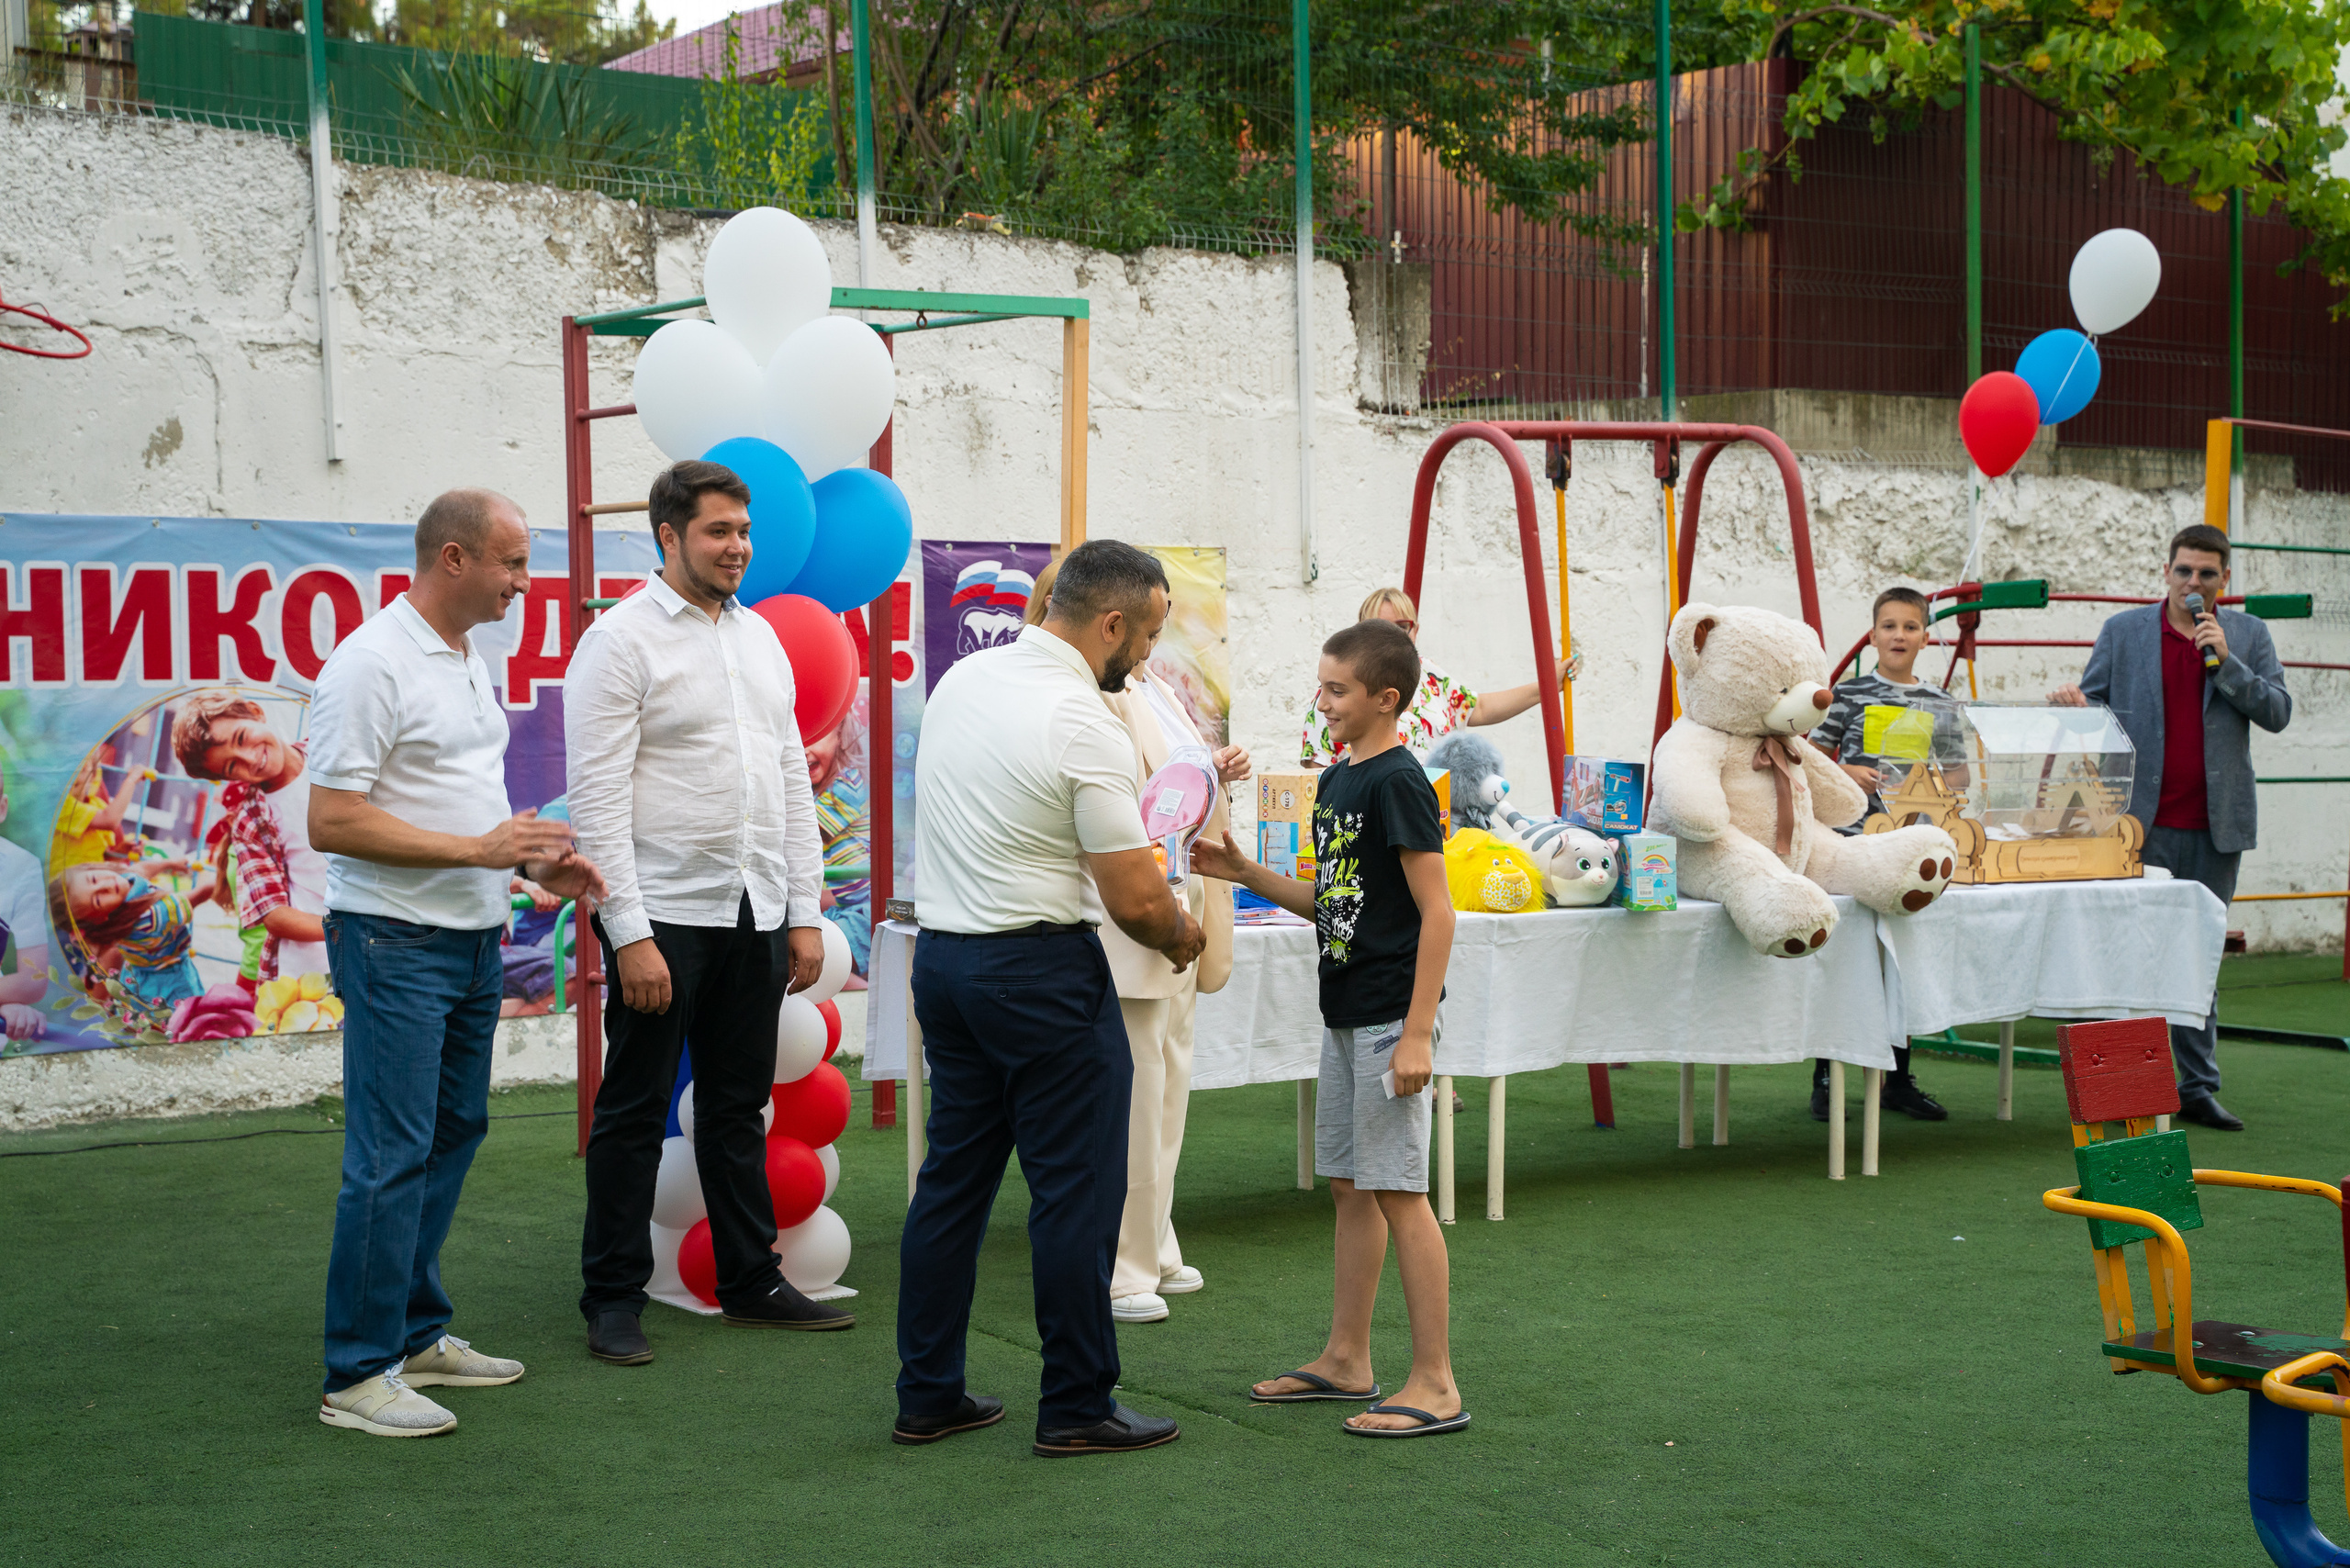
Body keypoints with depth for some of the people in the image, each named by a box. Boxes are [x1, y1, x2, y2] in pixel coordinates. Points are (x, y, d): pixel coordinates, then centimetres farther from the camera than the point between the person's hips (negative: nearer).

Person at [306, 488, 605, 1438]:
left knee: (452, 1136, 14)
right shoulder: (371, 665, -16)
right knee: (391, 1157, -8)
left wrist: (536, 860, 8)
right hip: (395, 942, -9)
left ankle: (417, 1334, 24)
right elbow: (331, 821, -21)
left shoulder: (469, 661, 14)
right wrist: (478, 848, -21)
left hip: (471, 939, 9)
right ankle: (359, 1374, -3)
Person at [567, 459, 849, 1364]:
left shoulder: (760, 636, 12)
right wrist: (629, 934, -18)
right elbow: (598, 798, -13)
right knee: (635, 1110, 2)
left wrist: (805, 912, 10)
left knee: (739, 1103, 14)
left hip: (754, 914, 6)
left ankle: (751, 1281, 24)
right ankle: (613, 1299, 12)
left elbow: (791, 776, 15)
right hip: (662, 915, -6)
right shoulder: (621, 640, -9)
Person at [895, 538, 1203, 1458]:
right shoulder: (1087, 731, -18)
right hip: (1043, 973, -8)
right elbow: (1135, 900, -17)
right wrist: (1182, 935, 5)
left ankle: (927, 1395, 19)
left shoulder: (961, 681, 6)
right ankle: (1077, 1408, 7)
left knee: (953, 1178, 14)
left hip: (941, 955, 8)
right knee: (1077, 1191, 1)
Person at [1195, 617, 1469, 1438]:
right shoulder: (1335, 781, 13)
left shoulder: (1398, 781, -15)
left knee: (1396, 1191, -6)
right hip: (1344, 1015, 9)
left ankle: (1435, 1385, 0)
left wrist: (1417, 1032, -20)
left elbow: (1436, 912, -17)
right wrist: (1245, 874, 7)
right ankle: (1346, 1361, 25)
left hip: (1391, 1017, -9)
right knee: (1348, 1186, 15)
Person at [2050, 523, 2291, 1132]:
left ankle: (2198, 1087, 13)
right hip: (2142, 823, -1)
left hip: (2215, 827, 2)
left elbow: (2277, 712, 1)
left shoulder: (2248, 635, 9)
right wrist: (2073, 702, -16)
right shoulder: (2123, 631, 6)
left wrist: (2226, 661, -11)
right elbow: (2091, 707, 8)